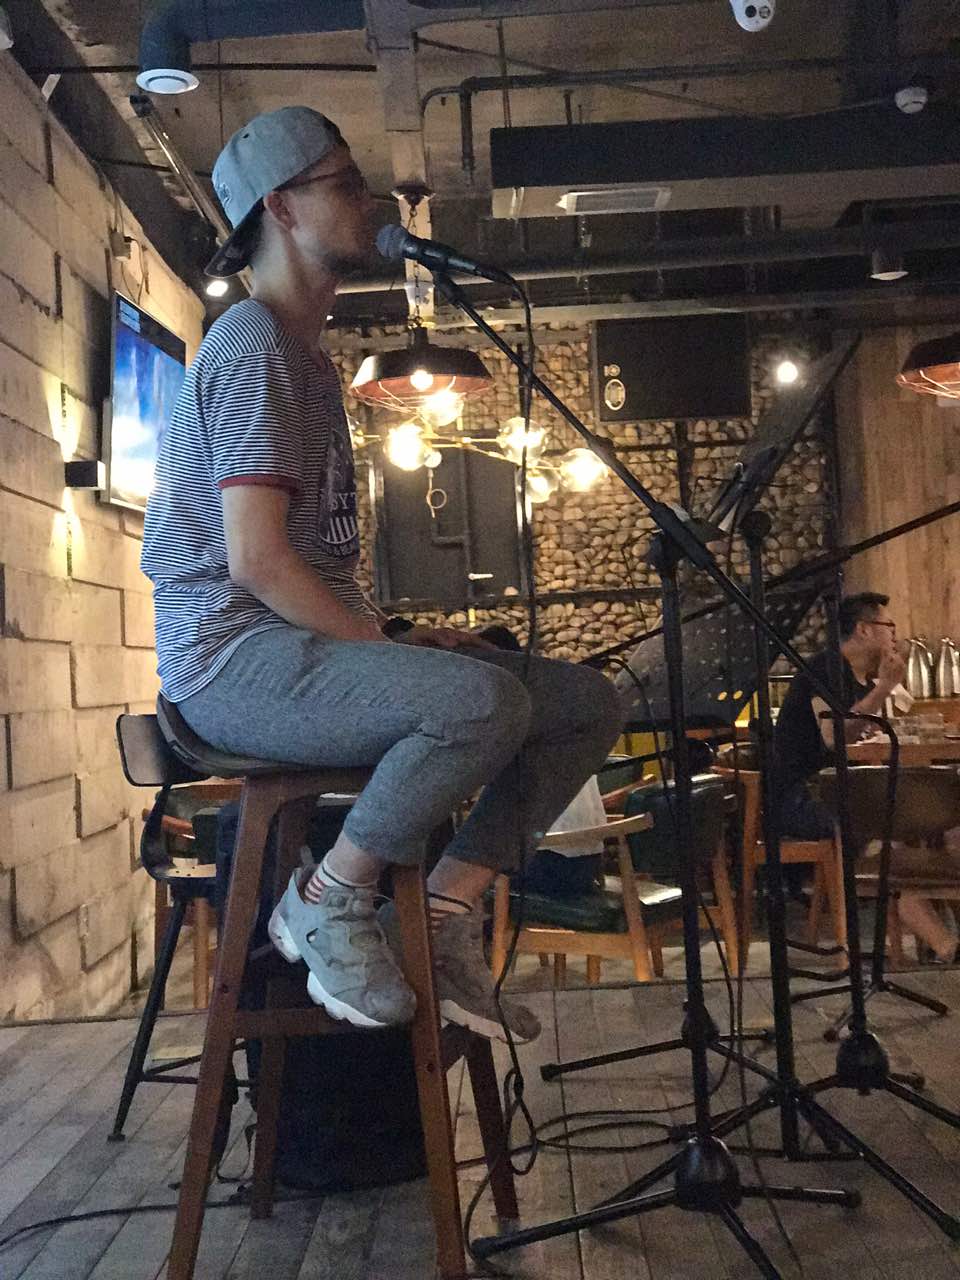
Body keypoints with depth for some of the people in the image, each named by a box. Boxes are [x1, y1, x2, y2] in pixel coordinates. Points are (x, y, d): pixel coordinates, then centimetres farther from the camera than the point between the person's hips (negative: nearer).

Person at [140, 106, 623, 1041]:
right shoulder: (253, 348, -9)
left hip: (315, 642, 9)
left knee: (587, 704, -2)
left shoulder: (305, 351, 22)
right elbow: (256, 560, -19)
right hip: (233, 659, -9)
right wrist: (387, 644, -14)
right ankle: (326, 903, -13)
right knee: (484, 700, -35)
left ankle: (446, 914, -2)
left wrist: (395, 636, 9)